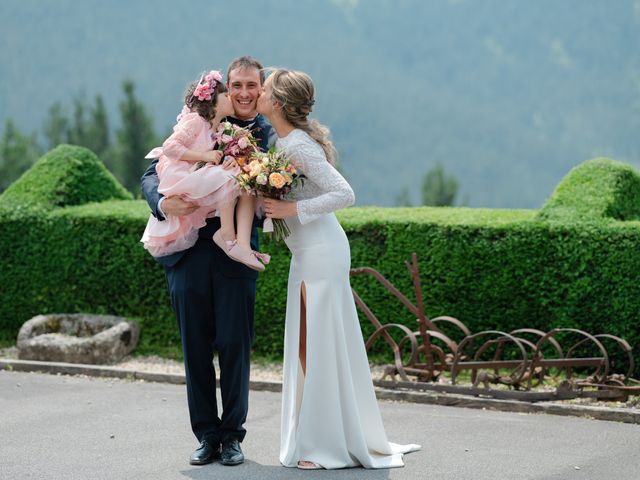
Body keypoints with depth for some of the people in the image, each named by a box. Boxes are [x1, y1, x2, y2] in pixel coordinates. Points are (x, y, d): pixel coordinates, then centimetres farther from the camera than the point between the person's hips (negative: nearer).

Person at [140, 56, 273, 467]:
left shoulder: (271, 138, 6)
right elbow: (153, 173, 5)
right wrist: (162, 202, -16)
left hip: (236, 254, -1)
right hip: (189, 251, 1)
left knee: (234, 345, 0)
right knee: (196, 347, 6)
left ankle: (232, 436, 13)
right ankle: (206, 435, 16)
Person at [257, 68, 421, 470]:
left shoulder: (299, 146, -18)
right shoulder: (282, 141, 9)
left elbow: (344, 194, -22)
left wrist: (294, 210, -21)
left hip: (323, 253, -10)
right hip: (305, 255, 10)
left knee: (324, 346, -4)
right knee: (304, 346, 11)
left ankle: (331, 445, 4)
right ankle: (314, 437, 19)